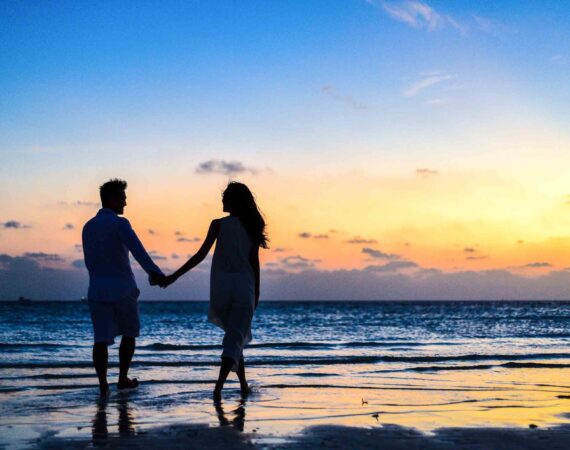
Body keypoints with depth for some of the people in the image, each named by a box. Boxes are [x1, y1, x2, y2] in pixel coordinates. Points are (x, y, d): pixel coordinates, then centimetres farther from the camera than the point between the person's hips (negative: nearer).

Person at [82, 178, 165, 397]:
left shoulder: (88, 227, 12)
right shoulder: (120, 223, -10)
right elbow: (138, 250, -28)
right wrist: (155, 272, -40)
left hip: (97, 290, 4)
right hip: (123, 289, -4)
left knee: (102, 339, 0)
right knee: (129, 333, 16)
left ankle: (103, 385, -10)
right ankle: (123, 379, 20)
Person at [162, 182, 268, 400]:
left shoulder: (218, 224, -3)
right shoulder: (251, 227, 3)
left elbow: (201, 255, -7)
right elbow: (254, 262, 4)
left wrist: (174, 276, -2)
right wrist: (256, 293, 12)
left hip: (221, 287, 0)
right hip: (244, 287, 0)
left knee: (235, 335, 18)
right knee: (235, 339, -1)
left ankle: (244, 384, 20)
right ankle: (219, 385, -18)